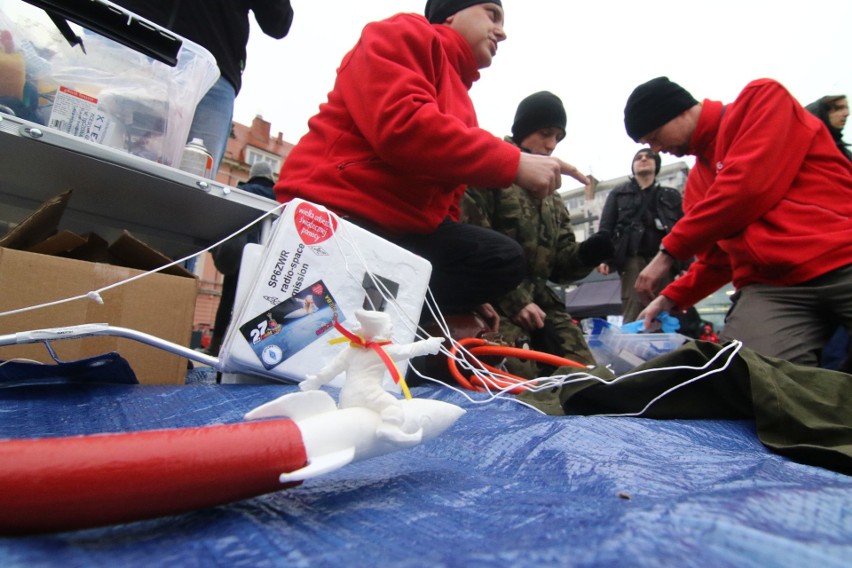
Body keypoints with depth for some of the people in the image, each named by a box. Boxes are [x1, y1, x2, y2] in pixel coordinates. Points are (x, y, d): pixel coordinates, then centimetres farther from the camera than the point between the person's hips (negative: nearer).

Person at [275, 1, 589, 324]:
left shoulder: (460, 104, 24)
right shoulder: (407, 33, 2)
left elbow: (446, 200, 22)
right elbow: (400, 125, -20)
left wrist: (467, 289, 17)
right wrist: (514, 163, -17)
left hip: (407, 230, 8)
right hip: (336, 213, -7)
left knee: (505, 260, -9)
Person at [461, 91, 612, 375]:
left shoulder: (552, 199, 23)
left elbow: (559, 265, 17)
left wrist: (588, 253, -6)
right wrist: (515, 300, -17)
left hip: (540, 300, 8)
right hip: (495, 300, -7)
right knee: (524, 379, -24)